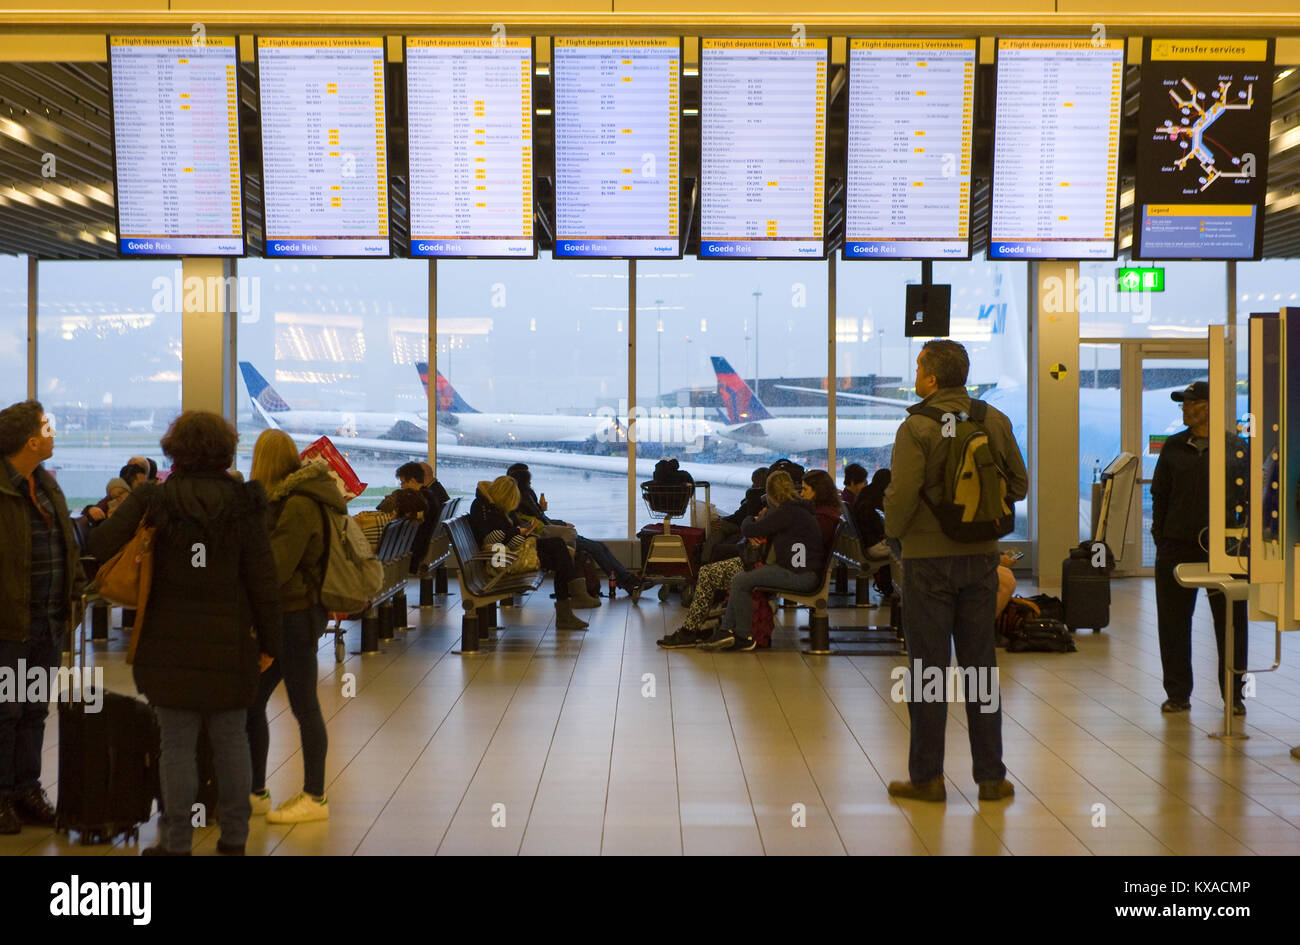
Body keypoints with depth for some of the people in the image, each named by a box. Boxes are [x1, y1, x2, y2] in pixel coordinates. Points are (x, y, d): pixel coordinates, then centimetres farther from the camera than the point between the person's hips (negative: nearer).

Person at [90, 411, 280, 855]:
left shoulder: (154, 499, -5)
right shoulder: (244, 502, -3)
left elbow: (100, 546, -13)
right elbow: (262, 578, -4)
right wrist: (268, 640, 4)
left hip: (171, 643, -1)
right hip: (229, 644, 1)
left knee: (178, 743, 6)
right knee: (231, 739, 12)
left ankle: (176, 843, 12)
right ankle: (234, 838, 20)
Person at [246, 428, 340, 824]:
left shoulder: (298, 505, -16)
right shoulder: (291, 499, 15)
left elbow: (276, 566, -19)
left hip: (295, 614, -10)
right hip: (284, 613, 10)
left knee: (303, 706, -2)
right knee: (251, 702, 11)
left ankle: (315, 798, 7)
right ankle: (255, 792, 20)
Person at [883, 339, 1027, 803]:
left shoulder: (918, 428, -13)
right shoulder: (995, 422, 2)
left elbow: (901, 496, -17)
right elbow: (1019, 485, 8)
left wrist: (894, 531, 3)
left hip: (928, 557, -4)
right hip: (981, 556, 4)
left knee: (928, 668, 3)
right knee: (981, 664, 10)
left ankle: (927, 777, 8)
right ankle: (991, 775, 14)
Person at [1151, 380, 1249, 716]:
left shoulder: (1235, 447, 0)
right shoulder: (1173, 447, 8)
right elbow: (1159, 495, 13)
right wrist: (1160, 538, 6)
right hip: (1177, 547, 3)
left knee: (1230, 623, 4)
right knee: (1173, 623, 5)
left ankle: (1233, 694, 15)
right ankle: (1178, 693, 15)